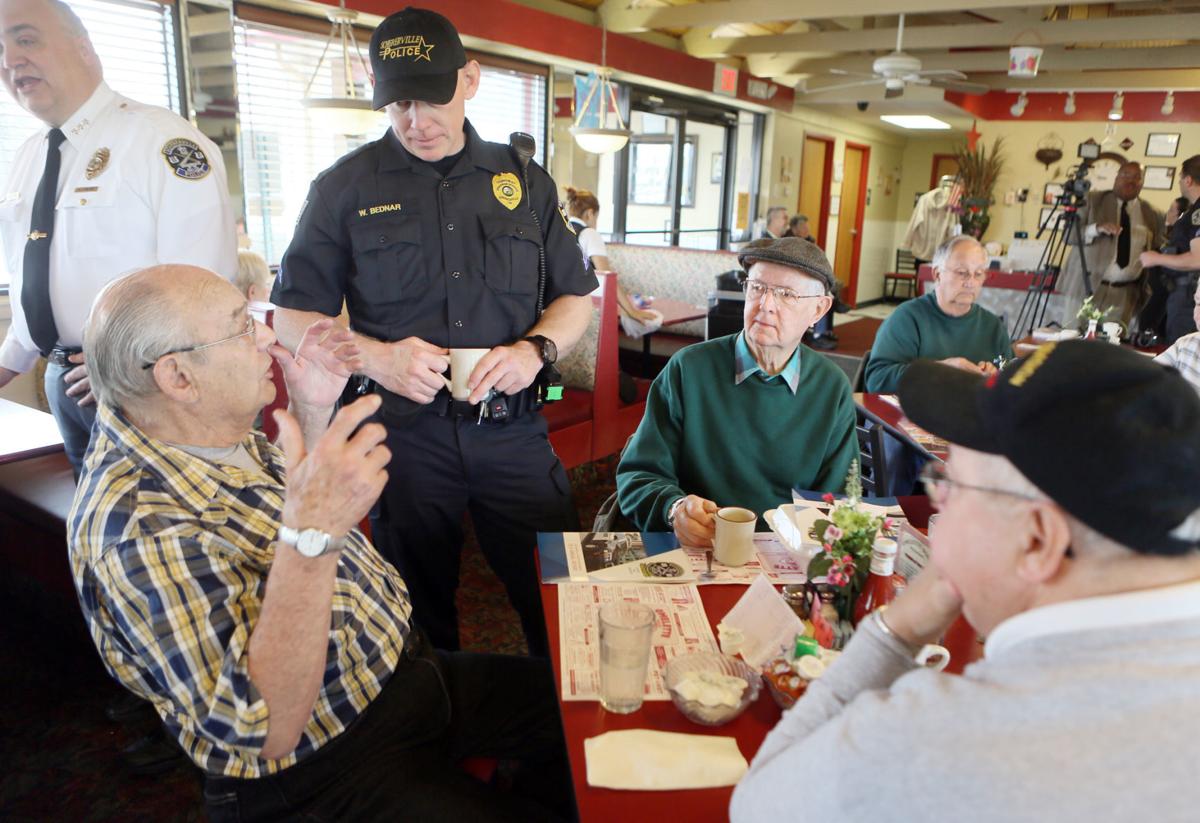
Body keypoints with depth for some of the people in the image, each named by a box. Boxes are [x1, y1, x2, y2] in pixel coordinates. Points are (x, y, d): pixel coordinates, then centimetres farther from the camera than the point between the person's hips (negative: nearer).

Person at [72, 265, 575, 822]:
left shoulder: (213, 432, -2)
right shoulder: (142, 530, -31)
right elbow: (263, 730, -34)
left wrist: (313, 410, 2)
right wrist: (310, 531, -43)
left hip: (403, 670, 9)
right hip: (336, 765, -8)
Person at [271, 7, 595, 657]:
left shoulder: (524, 181, 8)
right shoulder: (345, 187, 2)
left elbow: (576, 297, 12)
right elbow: (293, 317, 3)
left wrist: (534, 349, -10)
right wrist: (375, 356, -16)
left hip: (511, 429, 1)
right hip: (403, 432, -1)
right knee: (421, 612, 15)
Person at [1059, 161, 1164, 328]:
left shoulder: (1152, 215, 10)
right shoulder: (1092, 200, 4)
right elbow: (1069, 235, -3)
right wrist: (1097, 228, -20)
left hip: (1125, 293, 2)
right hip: (1086, 285, -2)